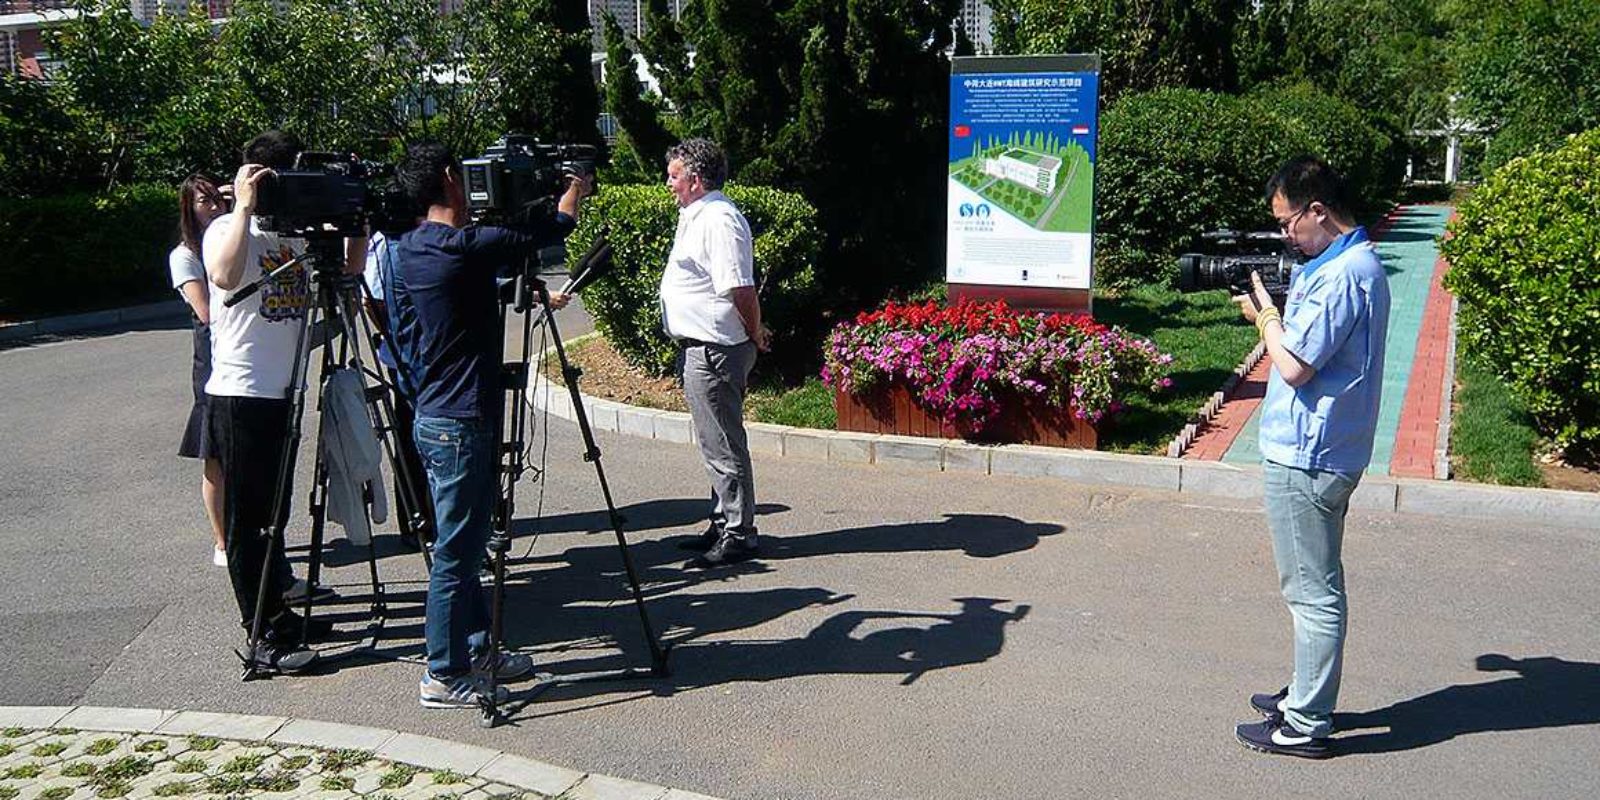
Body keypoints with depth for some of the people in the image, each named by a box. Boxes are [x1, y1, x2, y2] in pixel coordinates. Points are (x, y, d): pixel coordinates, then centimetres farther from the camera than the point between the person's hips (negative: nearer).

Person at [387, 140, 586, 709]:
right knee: (456, 551, 0)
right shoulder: (466, 246, -18)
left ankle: (475, 650, 29)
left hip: (432, 418, 9)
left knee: (461, 543, 18)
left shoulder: (405, 251, 7)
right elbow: (547, 232, -6)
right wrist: (575, 191, 15)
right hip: (463, 424, -9)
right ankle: (444, 676, 9)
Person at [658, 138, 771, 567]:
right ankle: (724, 525, 28)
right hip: (700, 348, 11)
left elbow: (741, 290, -24)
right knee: (717, 445, 18)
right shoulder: (697, 216, 17)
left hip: (714, 351, -11)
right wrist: (753, 332, 20)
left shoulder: (718, 220, -18)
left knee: (723, 447, -4)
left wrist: (755, 335, -12)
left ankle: (738, 536, 4)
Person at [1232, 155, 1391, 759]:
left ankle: (1305, 726, 9)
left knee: (1313, 590, -1)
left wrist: (1265, 314, -7)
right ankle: (1307, 696, 34)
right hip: (1325, 453, 11)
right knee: (1315, 585, 20)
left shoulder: (1340, 275, -21)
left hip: (1306, 458, -11)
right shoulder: (1357, 263, 12)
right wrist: (1271, 314, 3)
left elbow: (1293, 366, -23)